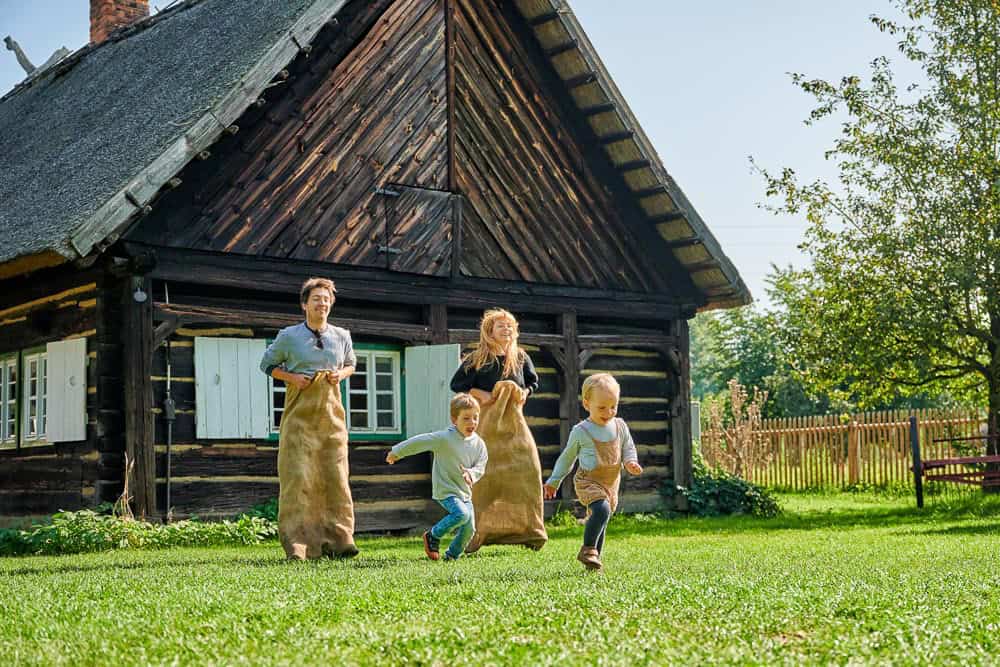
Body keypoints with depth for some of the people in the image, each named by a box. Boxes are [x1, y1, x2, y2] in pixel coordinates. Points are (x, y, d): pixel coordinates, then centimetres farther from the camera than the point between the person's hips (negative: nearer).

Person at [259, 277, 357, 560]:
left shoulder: (342, 336, 10)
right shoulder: (288, 336, 2)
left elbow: (351, 364, 26)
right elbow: (267, 364, 13)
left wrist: (341, 375, 2)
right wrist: (291, 377, -6)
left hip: (331, 413, 3)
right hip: (299, 413, -3)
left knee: (335, 476, -2)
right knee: (298, 477, -8)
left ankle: (338, 541, 2)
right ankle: (297, 545, -7)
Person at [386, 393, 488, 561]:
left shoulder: (479, 444, 0)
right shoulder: (444, 438, -15)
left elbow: (480, 467, -1)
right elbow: (419, 442, -9)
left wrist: (471, 473, -25)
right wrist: (396, 452, -1)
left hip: (465, 492, 6)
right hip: (445, 490, -6)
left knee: (469, 528, 0)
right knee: (462, 514, -27)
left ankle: (452, 555, 25)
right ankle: (433, 536, -3)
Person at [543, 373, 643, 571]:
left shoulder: (620, 426, 4)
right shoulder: (581, 431, -6)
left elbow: (628, 448, 14)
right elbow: (567, 457, 6)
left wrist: (631, 462, -9)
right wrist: (554, 481, 11)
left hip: (611, 483, 5)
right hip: (588, 481, -5)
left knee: (599, 522, 11)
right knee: (601, 510, -28)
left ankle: (594, 557, 23)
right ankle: (588, 549, -19)